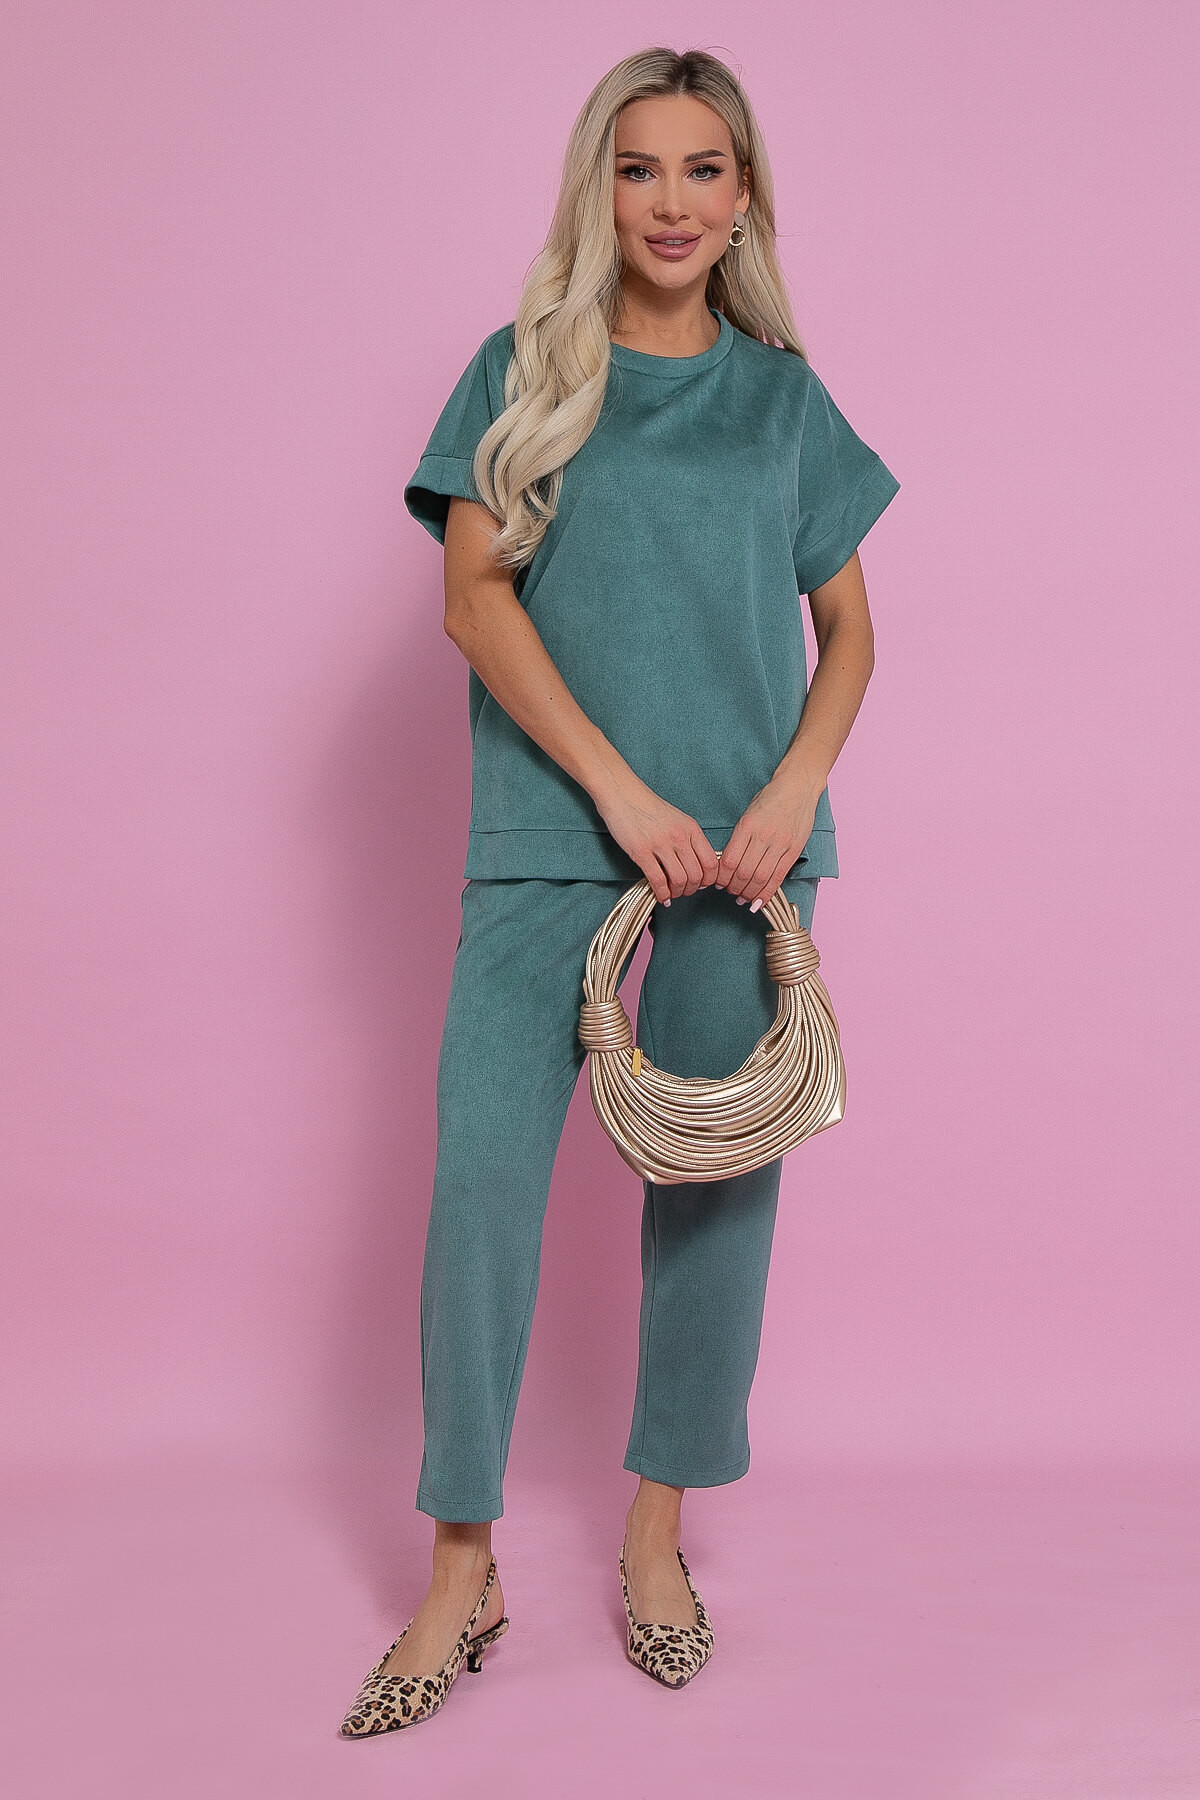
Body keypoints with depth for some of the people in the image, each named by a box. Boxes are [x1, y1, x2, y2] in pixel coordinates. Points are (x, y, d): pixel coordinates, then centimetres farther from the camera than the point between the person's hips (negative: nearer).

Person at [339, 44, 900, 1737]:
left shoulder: (784, 394, 11)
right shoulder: (525, 371, 6)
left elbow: (847, 632, 12)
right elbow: (475, 594, -3)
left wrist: (794, 792, -7)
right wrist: (620, 790, -12)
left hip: (745, 838, 2)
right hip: (552, 832, -2)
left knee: (718, 1180, 5)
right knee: (483, 1166, -7)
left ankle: (657, 1535, 22)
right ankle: (462, 1573, 6)